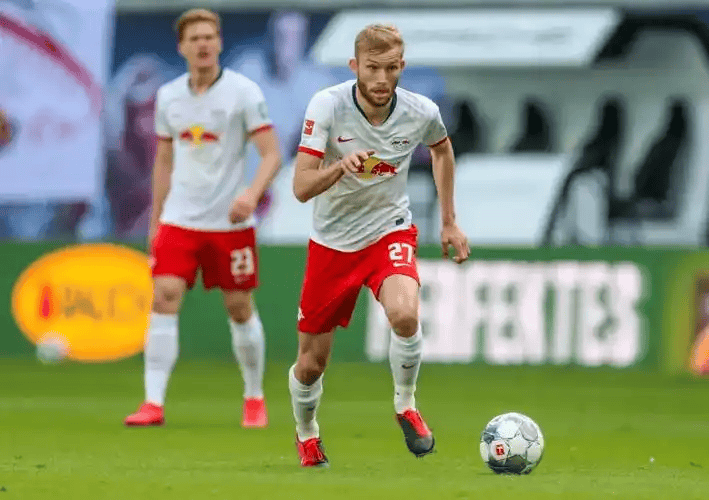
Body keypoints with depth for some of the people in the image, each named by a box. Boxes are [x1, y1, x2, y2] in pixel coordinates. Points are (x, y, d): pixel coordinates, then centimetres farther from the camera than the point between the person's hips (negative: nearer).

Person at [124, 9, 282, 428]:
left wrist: (252, 193, -29)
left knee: (240, 308, 5)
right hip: (179, 220, 3)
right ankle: (154, 404, -14)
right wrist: (155, 222, 16)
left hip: (230, 221, -3)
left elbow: (272, 153, -11)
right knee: (164, 299, -12)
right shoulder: (168, 96, 6)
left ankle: (255, 399, 23)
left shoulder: (243, 92, -8)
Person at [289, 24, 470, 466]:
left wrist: (449, 222, 16)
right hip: (332, 242, 0)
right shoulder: (327, 106, -20)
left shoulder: (421, 113, -13)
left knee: (405, 314, -32)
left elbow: (442, 147, 14)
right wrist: (341, 166, -44)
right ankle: (306, 434, 38)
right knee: (311, 363, 6)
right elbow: (301, 188, -24)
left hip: (390, 232, 0)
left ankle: (406, 406, -5)